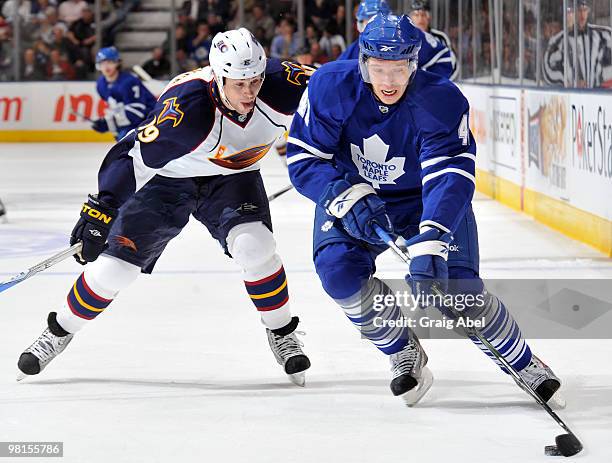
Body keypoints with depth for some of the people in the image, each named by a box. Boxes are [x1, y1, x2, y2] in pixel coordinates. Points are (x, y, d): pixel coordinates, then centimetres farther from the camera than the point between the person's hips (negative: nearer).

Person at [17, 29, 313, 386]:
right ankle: (59, 332, 19)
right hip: (168, 177, -2)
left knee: (253, 243, -25)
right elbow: (136, 153, -30)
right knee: (114, 264, -5)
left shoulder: (280, 84, -27)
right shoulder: (185, 107, -37)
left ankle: (282, 333, -2)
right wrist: (103, 208, -34)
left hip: (232, 177, 2)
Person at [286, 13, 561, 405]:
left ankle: (525, 365, 7)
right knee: (338, 269, -24)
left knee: (457, 290, -17)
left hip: (425, 201, -2)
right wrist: (346, 195, -36)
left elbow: (450, 177, -39)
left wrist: (430, 242, -54)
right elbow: (303, 158, -18)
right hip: (349, 193, 2)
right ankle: (405, 355, 0)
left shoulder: (442, 101, -29)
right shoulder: (332, 87, -23)